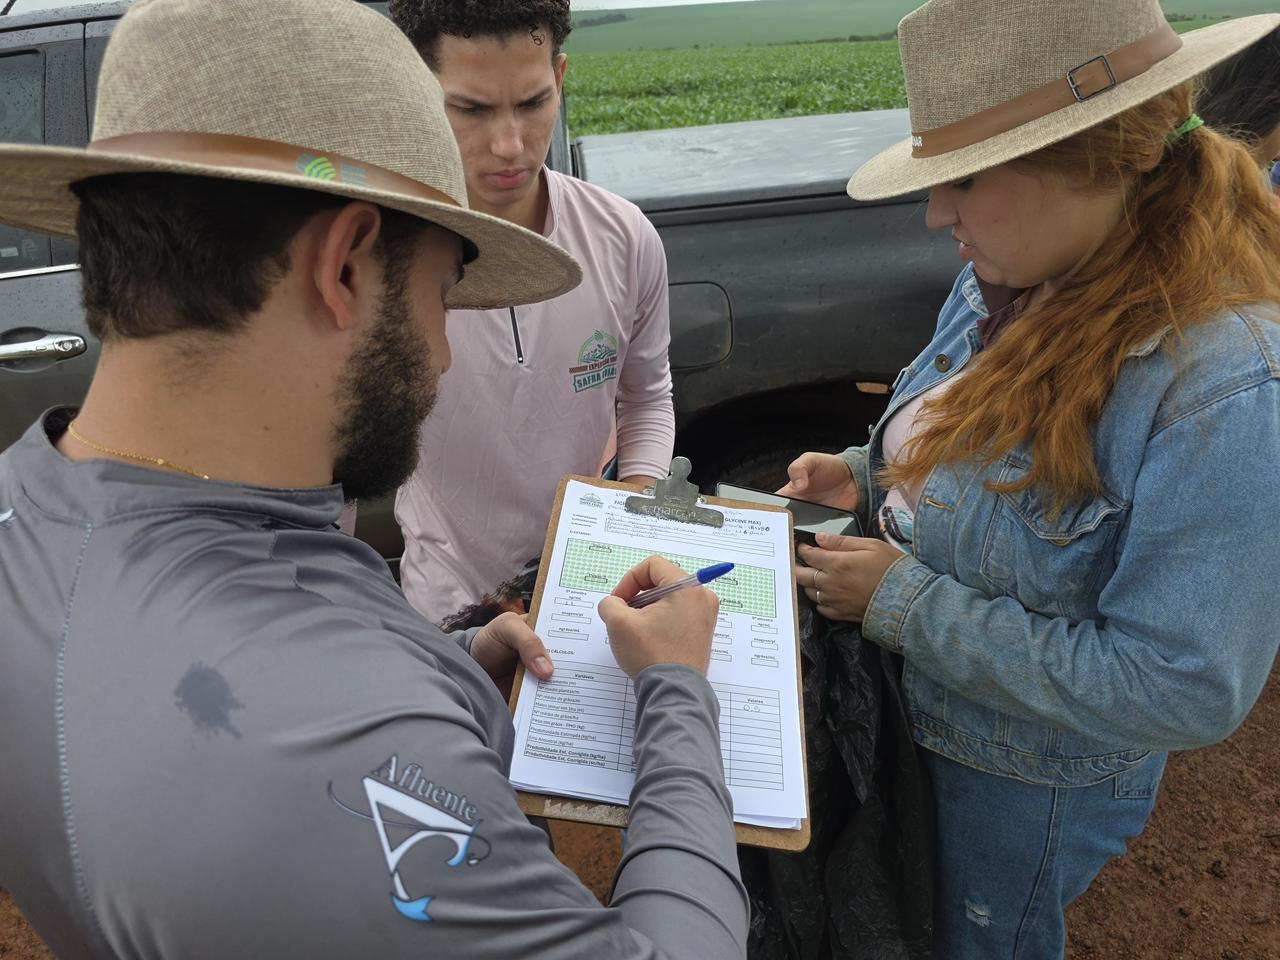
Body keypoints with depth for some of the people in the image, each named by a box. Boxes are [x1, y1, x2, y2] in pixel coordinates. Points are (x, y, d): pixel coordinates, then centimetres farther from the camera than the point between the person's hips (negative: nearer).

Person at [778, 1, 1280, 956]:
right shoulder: (1008, 284, -9)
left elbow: (1180, 690, -31)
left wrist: (902, 600, -29)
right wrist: (866, 478, -8)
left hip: (1032, 785, -6)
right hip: (913, 713, 7)